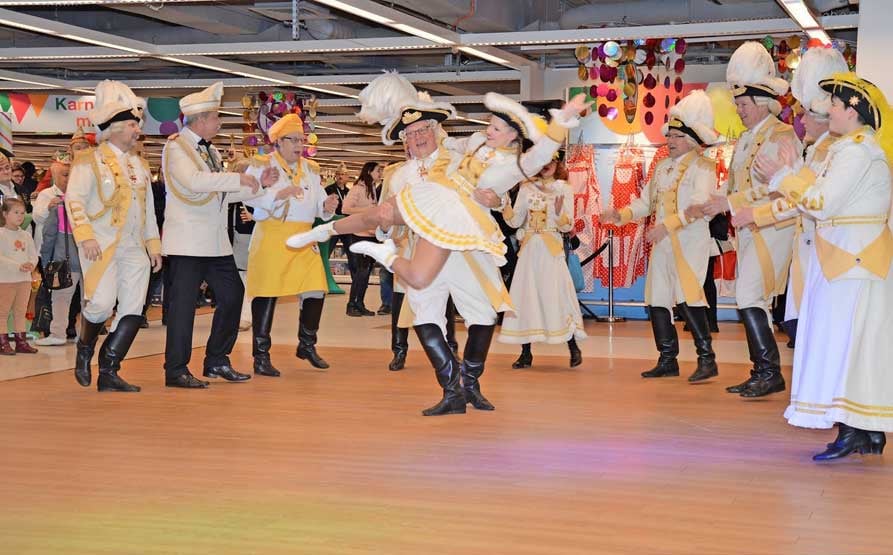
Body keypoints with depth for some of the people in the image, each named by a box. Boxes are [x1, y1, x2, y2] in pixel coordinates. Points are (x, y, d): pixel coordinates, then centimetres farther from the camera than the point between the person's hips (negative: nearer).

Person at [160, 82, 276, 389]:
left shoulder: (210, 151, 17)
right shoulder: (176, 147, -9)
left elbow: (223, 193, 20)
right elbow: (194, 180, -26)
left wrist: (259, 184, 11)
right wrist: (238, 178, -21)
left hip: (215, 240, 9)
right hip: (188, 241, -9)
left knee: (232, 294, 11)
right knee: (183, 303, -5)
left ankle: (217, 361, 22)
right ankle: (176, 370, 2)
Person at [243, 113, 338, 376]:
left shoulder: (310, 168, 17)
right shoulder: (261, 165, 0)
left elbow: (318, 205, 17)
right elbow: (249, 197, -14)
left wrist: (327, 207, -6)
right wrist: (279, 193, -25)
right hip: (271, 237, -5)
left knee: (316, 290, -1)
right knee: (267, 294, -3)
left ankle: (307, 345, 20)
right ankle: (261, 356, 6)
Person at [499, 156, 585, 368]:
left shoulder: (564, 190, 4)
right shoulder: (527, 188, 11)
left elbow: (568, 226, -1)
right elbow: (516, 221, 6)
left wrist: (560, 214, -20)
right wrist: (505, 204, -10)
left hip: (552, 250, -3)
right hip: (529, 249, 3)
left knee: (557, 295, -6)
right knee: (526, 295, 0)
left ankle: (574, 348, 6)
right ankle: (526, 353, 6)